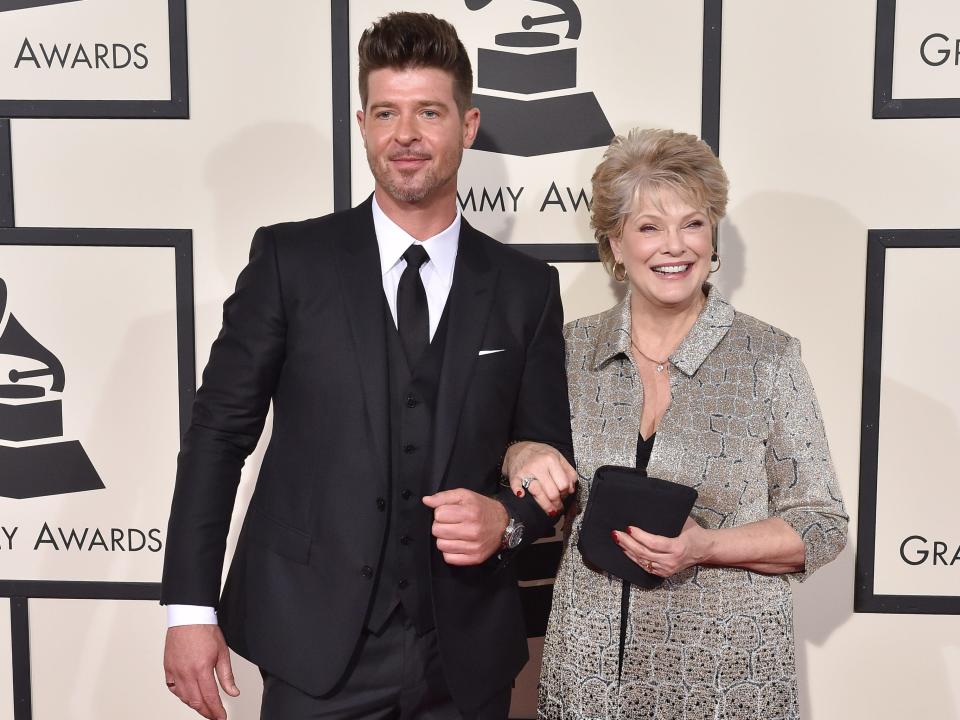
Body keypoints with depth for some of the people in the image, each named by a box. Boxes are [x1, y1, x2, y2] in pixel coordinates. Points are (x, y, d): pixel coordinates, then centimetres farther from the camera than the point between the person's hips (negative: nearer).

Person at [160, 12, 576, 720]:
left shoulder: (525, 287, 2)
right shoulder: (290, 258, -4)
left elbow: (550, 462, 8)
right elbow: (219, 432, -3)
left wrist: (508, 520, -13)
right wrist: (190, 607, -6)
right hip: (317, 648, -1)